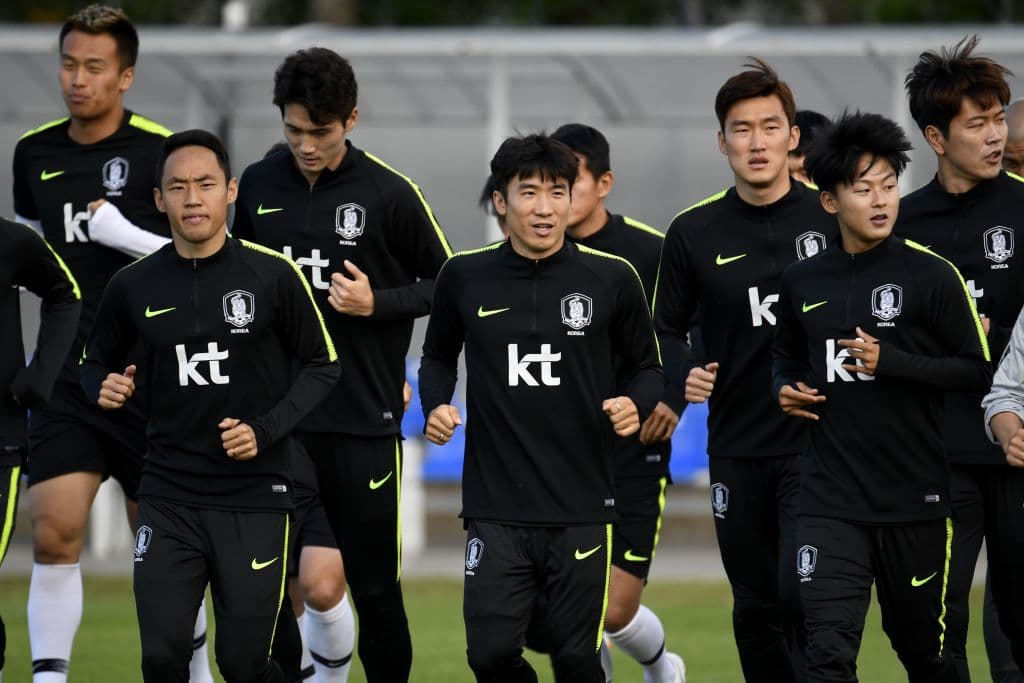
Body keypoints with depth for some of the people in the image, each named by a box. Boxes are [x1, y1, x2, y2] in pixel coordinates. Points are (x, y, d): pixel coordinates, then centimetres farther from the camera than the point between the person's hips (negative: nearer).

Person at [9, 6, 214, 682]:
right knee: (54, 535, -9)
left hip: (151, 373, -3)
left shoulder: (160, 150, -8)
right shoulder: (34, 152, 7)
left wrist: (124, 234, -19)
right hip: (66, 376, 3)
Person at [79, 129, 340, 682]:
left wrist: (265, 431, -12)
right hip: (168, 498, 2)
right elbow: (96, 362, 17)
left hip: (254, 497, -2)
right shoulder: (132, 287, 1)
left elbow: (322, 365, 1)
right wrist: (104, 387, -7)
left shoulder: (273, 276, -6)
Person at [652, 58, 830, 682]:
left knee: (801, 593, -17)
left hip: (816, 443, -3)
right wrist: (684, 378, -6)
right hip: (737, 449, 3)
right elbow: (668, 327, 13)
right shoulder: (694, 234, 4)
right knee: (755, 607, 10)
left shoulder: (831, 219, -2)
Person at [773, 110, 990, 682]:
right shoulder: (802, 282, 8)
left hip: (916, 500, -2)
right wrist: (786, 389, 4)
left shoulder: (932, 275, -5)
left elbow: (979, 371, -6)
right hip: (832, 501, 2)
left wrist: (890, 361, -17)